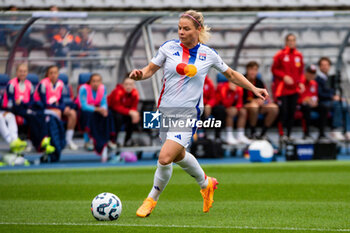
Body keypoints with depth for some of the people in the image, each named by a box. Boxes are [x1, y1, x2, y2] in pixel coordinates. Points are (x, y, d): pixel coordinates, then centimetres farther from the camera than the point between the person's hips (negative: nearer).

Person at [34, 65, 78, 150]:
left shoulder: (60, 83, 4)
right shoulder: (43, 84, -17)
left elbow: (61, 101, 11)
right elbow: (44, 103, -20)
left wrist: (65, 107, -14)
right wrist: (61, 108, -21)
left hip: (56, 107, 7)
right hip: (43, 108, -7)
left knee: (72, 113, -14)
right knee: (57, 112, -36)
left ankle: (69, 139, -7)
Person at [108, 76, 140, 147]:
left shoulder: (135, 93, -13)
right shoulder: (118, 92, -30)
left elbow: (134, 107, -9)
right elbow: (117, 107, -34)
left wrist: (135, 113, -33)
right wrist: (130, 112, -45)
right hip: (112, 109, -5)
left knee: (135, 118, -20)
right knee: (119, 117, -36)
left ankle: (127, 140, -2)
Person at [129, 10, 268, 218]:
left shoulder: (208, 54, -1)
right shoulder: (169, 48, 0)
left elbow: (232, 75, 14)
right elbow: (150, 70, 6)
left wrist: (254, 89, 11)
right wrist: (139, 74, -16)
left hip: (189, 113, -3)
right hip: (166, 110, 3)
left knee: (165, 158, -18)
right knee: (179, 155, 20)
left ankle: (152, 199, 2)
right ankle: (205, 183, 48)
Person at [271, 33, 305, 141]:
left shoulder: (299, 55, 9)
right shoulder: (280, 55, -4)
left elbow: (301, 71, 16)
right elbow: (274, 69, -1)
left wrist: (300, 82, 2)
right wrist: (284, 77, -13)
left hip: (294, 88, 5)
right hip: (282, 88, -5)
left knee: (292, 112, 5)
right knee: (283, 112, -10)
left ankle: (288, 135, 13)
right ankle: (282, 135, -5)